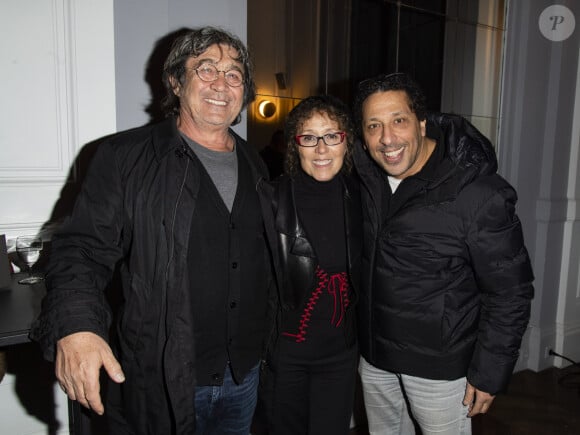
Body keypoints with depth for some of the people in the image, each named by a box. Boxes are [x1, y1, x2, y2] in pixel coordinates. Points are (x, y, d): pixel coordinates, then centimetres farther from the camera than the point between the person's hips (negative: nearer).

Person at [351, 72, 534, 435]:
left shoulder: (480, 195, -23)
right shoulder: (365, 176, -7)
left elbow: (510, 292, -15)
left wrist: (489, 373, -11)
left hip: (439, 364, -5)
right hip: (373, 352, 6)